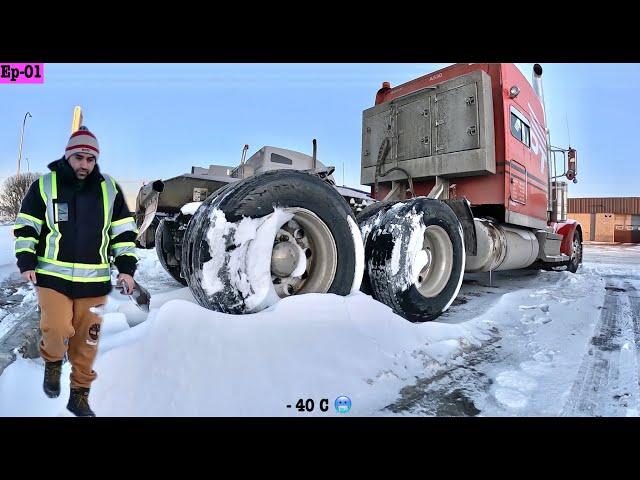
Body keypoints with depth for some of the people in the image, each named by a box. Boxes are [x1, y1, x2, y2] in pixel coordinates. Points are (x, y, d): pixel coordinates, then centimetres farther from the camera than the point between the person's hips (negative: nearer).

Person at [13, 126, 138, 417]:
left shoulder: (109, 189, 4)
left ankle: (80, 395, 27)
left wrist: (126, 267, -2)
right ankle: (52, 361, 22)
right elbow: (25, 227, 7)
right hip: (52, 275, -1)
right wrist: (27, 262, -4)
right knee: (57, 330, -15)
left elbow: (124, 232, 5)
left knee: (86, 341, 7)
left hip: (94, 280, 1)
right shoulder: (44, 186, 2)